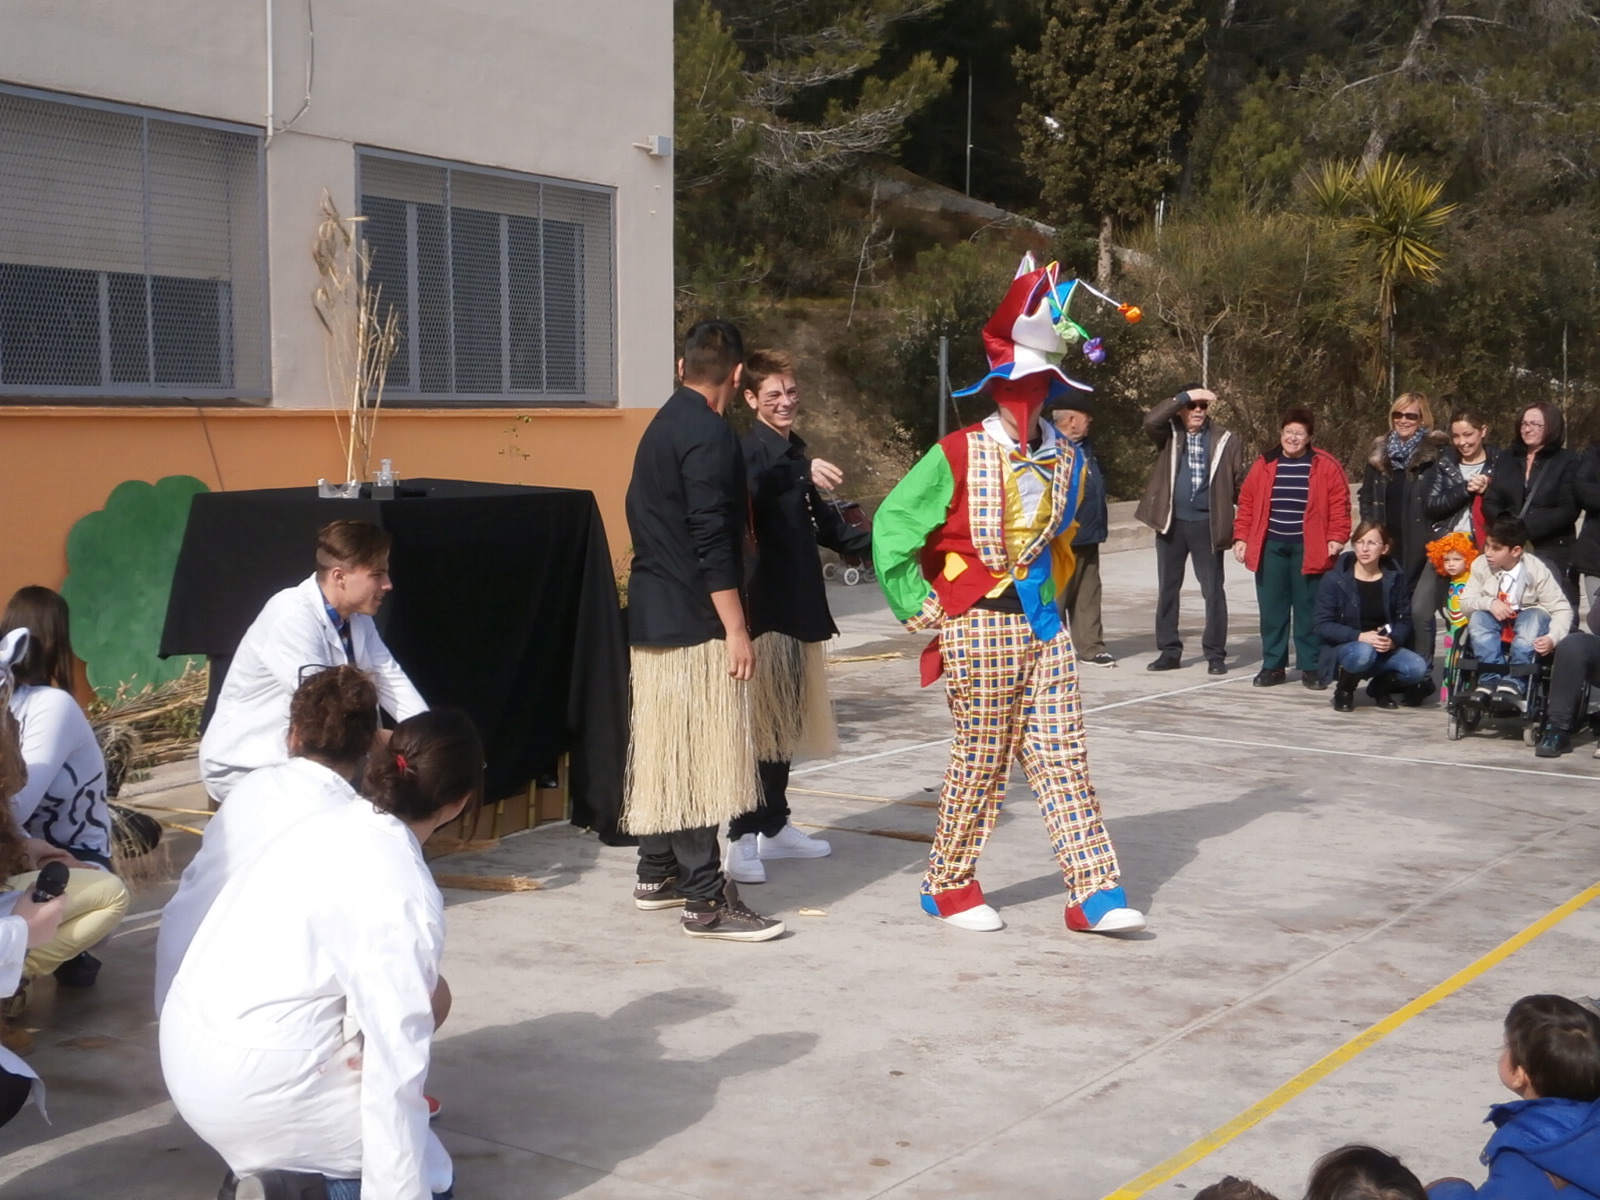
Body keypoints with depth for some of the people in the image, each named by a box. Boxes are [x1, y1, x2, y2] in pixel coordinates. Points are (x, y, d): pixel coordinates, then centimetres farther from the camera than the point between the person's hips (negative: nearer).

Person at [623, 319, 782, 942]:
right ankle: (706, 900, -4)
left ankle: (658, 874, 25)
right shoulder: (710, 434, -16)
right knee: (700, 753, -7)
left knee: (663, 747, 16)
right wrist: (736, 628, -19)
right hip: (695, 621, -10)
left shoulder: (661, 426, 14)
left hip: (651, 616, 10)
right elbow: (711, 540, -21)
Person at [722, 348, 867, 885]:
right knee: (761, 721, -8)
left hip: (797, 604, 9)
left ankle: (774, 826, 24)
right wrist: (803, 471, -48)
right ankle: (742, 839, -4)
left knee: (787, 720, 14)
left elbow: (818, 521, 28)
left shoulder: (792, 451, 16)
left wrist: (876, 544, 23)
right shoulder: (753, 449, -11)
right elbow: (753, 491, -35)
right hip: (766, 605, -9)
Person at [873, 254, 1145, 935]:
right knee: (981, 758, 3)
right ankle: (948, 885, 20)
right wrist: (920, 607, -9)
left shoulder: (1064, 461, 8)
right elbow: (891, 526, -10)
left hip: (1043, 624, 5)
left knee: (1062, 757, 3)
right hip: (979, 626, -5)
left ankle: (1094, 893, 5)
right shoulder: (959, 456, -10)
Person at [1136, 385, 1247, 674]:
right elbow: (1151, 420, -18)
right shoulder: (1169, 434, 3)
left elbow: (1239, 484, 2)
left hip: (1206, 524, -2)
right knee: (1167, 589, 8)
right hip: (1171, 522, 2)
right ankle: (1169, 651, 18)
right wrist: (1185, 396, -19)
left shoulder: (1224, 440, 1)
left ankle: (1215, 654, 9)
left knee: (1213, 591, 2)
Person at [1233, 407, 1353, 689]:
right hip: (1270, 547, 2)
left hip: (1308, 548, -2)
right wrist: (1241, 537, 3)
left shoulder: (1326, 466, 1)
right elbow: (1247, 504, 9)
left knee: (1308, 609, 3)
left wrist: (1336, 538, -10)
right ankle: (1273, 666, 14)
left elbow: (1339, 505, -2)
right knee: (1272, 609, 5)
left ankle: (1311, 667, 11)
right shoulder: (1263, 465, 7)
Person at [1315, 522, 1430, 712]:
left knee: (1417, 668, -25)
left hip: (1384, 649, 3)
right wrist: (1359, 636, -26)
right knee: (1364, 653, -38)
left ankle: (1380, 687, 9)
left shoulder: (1396, 579, -1)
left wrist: (1393, 640, -21)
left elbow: (1405, 620, 1)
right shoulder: (1334, 579, -10)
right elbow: (1323, 625, -12)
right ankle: (1343, 690, -5)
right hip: (1343, 648, -3)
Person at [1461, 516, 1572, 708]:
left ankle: (1514, 682, -44)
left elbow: (1562, 609, -16)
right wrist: (1489, 602, -30)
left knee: (1536, 616, -33)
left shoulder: (1537, 570, -17)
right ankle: (1491, 677, -38)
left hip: (1527, 627, -2)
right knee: (1478, 617, -28)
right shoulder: (1481, 565, -12)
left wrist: (1553, 637, -34)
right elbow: (1466, 601, -8)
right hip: (1496, 631, 2)